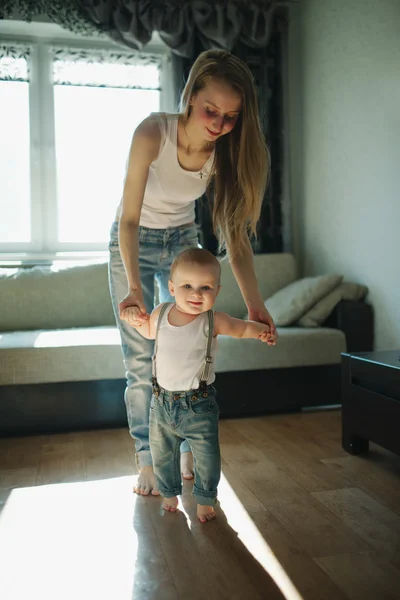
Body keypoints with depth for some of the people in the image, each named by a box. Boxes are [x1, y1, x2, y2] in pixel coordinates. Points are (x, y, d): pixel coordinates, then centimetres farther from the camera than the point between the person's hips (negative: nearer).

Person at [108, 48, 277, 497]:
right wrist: (134, 286, -46)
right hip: (134, 241, -3)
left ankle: (187, 448, 20)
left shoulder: (226, 152, -18)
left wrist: (254, 304, -27)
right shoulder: (153, 133, -30)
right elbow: (129, 219, -31)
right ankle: (147, 456, 10)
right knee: (140, 359, -2)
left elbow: (235, 233, -17)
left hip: (182, 240, 3)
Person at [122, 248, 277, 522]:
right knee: (161, 453, 18)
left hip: (198, 404, -3)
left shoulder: (213, 321, -14)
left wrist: (260, 331, -20)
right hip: (162, 401, 3)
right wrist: (135, 317, -3)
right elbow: (149, 331, 16)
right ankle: (169, 492, 43)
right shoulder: (160, 313, -5)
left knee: (206, 457, 6)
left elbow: (242, 327, 1)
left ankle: (205, 499, 31)